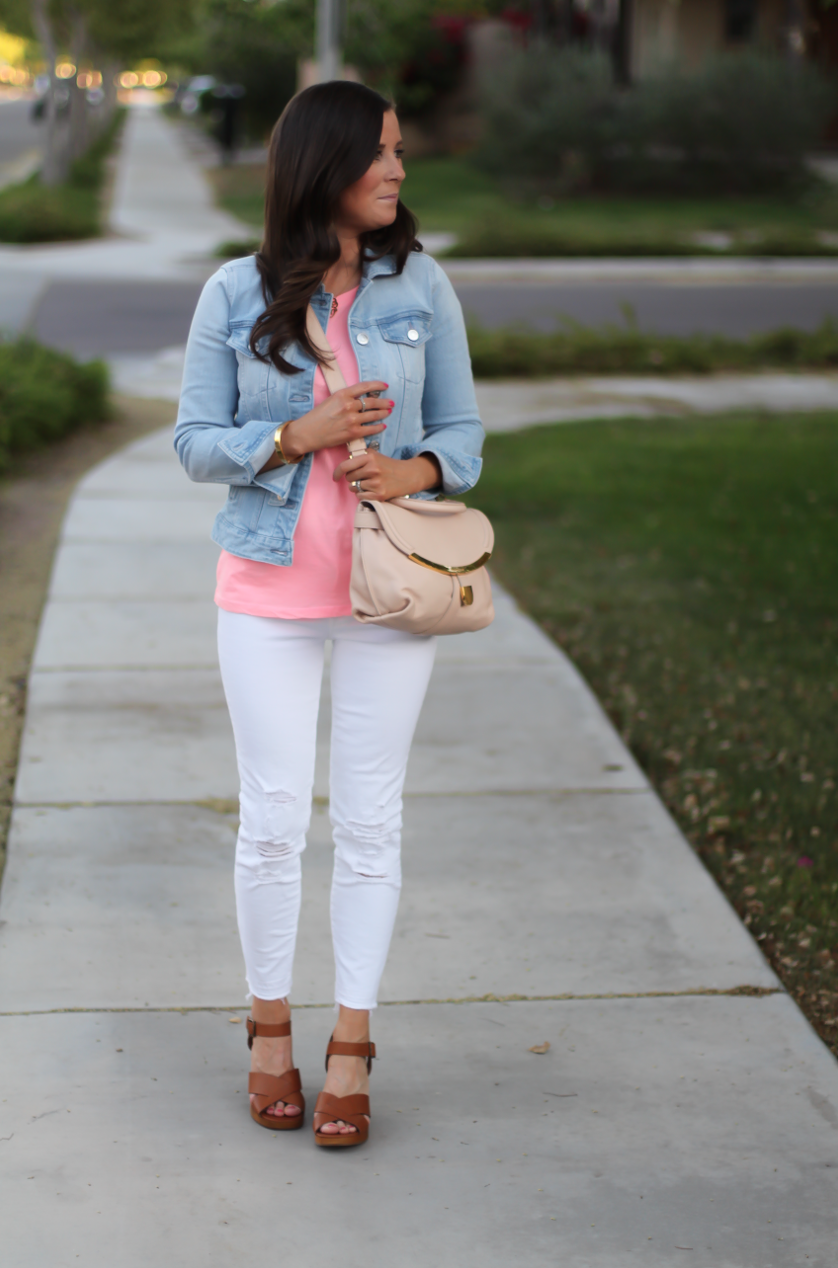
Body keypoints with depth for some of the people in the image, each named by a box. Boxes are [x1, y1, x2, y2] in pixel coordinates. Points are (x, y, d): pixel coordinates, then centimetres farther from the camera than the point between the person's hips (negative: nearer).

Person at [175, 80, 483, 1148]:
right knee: (272, 821, 5)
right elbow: (195, 440, 0)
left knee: (369, 822, 5)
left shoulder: (420, 286, 1)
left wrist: (419, 471, -15)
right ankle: (270, 1030, 23)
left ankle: (351, 1046, 17)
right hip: (269, 589, -1)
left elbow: (462, 424, 7)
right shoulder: (236, 295, -3)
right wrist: (296, 436, -17)